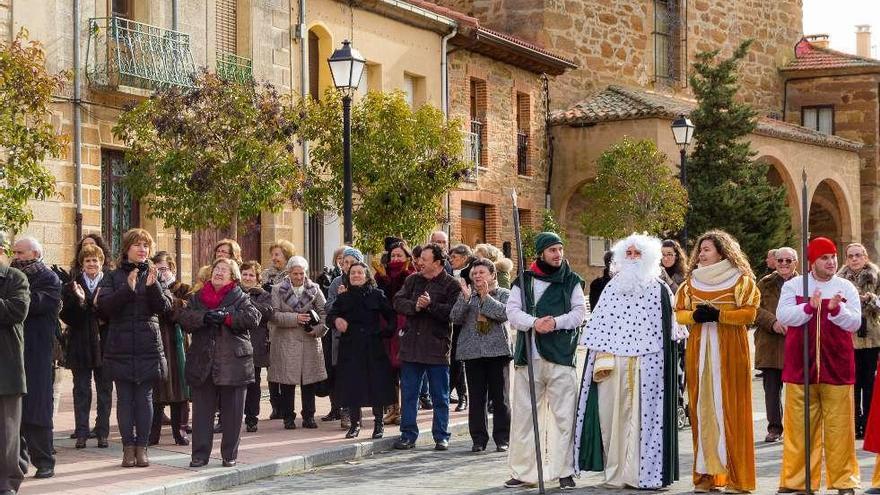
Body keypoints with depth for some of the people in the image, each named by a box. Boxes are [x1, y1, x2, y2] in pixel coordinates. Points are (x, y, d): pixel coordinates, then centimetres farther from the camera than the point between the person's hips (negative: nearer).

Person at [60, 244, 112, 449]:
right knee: (81, 391, 5)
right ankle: (81, 433, 8)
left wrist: (105, 319, -17)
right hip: (80, 345, 1)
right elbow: (66, 315, -4)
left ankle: (102, 432, 12)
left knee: (104, 390, 5)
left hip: (103, 345, -1)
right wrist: (79, 300, -19)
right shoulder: (71, 287, 5)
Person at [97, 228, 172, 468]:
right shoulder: (113, 277, 5)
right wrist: (127, 289, -21)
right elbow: (104, 306, -9)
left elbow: (164, 307, -2)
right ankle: (129, 447, 7)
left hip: (148, 347, 0)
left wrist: (153, 286, -18)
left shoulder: (153, 275, 8)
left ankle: (142, 447, 6)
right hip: (120, 347, 0)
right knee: (124, 398, 1)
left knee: (144, 397, 1)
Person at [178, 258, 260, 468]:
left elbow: (252, 317, -11)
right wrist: (204, 317, -19)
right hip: (202, 364, 2)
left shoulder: (241, 298, 6)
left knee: (232, 412, 2)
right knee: (202, 411, 3)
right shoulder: (196, 298, 13)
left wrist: (226, 316, -17)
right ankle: (200, 454, 9)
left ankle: (229, 455, 12)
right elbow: (183, 317, -3)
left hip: (233, 363, -2)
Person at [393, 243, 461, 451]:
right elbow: (398, 302, 2)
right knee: (408, 393, 8)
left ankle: (441, 436, 14)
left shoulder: (451, 285, -4)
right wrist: (414, 306, -15)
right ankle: (408, 435, 15)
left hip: (437, 348, -4)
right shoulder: (412, 280, 11)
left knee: (440, 396, 5)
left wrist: (431, 305, -21)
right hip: (411, 346, 4)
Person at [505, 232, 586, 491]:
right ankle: (522, 472, 11)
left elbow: (580, 312, 2)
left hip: (561, 356, -1)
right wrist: (534, 322, -19)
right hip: (528, 357, 1)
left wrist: (556, 322, -15)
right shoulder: (524, 280, 9)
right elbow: (512, 311, -1)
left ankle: (564, 472, 5)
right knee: (523, 414, 4)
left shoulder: (571, 280, 9)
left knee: (563, 416, -1)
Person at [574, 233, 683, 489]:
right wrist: (601, 358, -1)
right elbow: (599, 329, 10)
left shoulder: (659, 290, 7)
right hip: (611, 362, 2)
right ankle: (615, 471, 2)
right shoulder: (611, 288, 14)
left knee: (644, 415, -5)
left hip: (647, 366, -2)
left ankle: (644, 472, -2)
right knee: (612, 413, -2)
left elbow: (672, 329, 4)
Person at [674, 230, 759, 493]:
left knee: (730, 410, -5)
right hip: (699, 351, 4)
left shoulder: (741, 280, 1)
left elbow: (749, 312, -7)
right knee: (702, 410, 1)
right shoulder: (691, 281, 14)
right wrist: (694, 315, -9)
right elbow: (678, 312, 12)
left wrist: (718, 315, -17)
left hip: (730, 352, -4)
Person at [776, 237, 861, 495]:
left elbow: (855, 322, -1)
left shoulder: (846, 288, 7)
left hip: (836, 365, 0)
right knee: (799, 426, 1)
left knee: (839, 426, 0)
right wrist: (809, 307, -21)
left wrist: (836, 309, -19)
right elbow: (783, 316, -7)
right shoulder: (793, 285, 6)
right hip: (800, 365, 0)